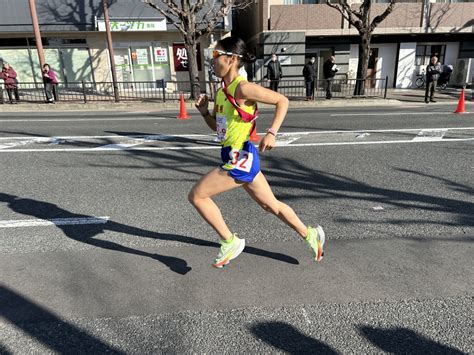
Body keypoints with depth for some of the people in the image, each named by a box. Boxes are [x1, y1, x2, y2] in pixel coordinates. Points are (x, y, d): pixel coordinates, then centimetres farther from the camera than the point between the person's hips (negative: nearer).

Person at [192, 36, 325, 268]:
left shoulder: (242, 88, -16)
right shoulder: (222, 90, 10)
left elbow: (282, 101, -13)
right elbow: (216, 127, 19)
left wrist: (271, 133, -22)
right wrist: (204, 112, 1)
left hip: (240, 159, -9)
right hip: (238, 157, 9)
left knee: (196, 195, -3)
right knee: (271, 205, 18)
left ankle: (230, 242, 9)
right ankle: (310, 234, 35)